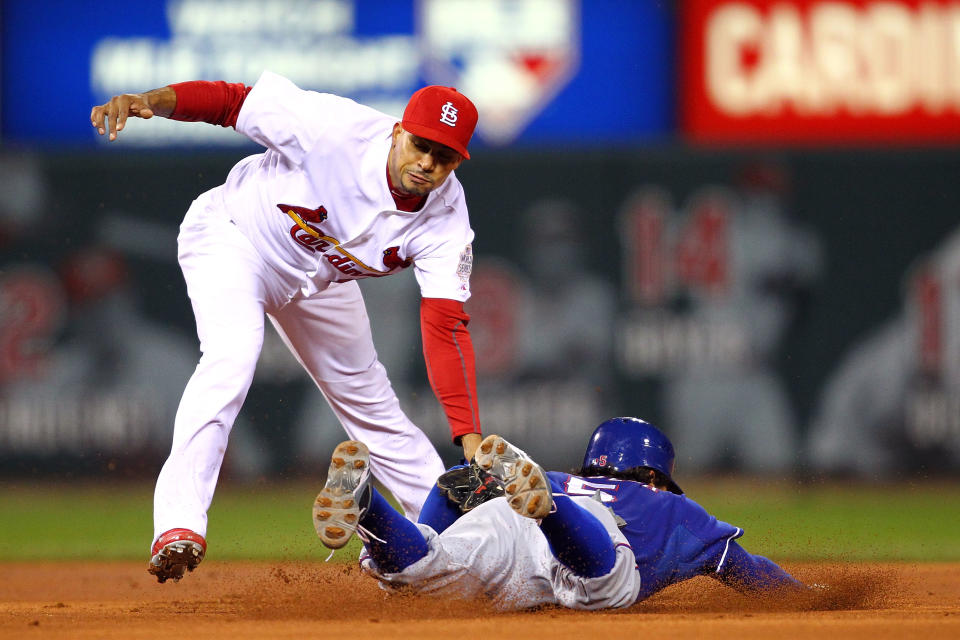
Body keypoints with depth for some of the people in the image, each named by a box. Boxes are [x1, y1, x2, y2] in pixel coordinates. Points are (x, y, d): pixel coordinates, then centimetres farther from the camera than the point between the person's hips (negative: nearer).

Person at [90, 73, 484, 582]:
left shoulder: (446, 219, -26)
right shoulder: (333, 130, -36)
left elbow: (445, 327, -33)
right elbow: (232, 101, -28)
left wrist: (470, 441, -43)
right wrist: (148, 101, -46)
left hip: (319, 278, 5)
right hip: (234, 236, -5)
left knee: (367, 398, 14)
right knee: (232, 355, -30)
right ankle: (179, 527, -38)